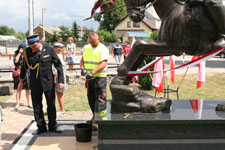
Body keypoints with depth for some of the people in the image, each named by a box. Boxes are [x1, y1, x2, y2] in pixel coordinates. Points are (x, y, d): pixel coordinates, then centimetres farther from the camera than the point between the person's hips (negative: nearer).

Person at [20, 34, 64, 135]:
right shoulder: (28, 52, -3)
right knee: (37, 107, 8)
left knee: (51, 105, 8)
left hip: (48, 82, -1)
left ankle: (52, 126, 24)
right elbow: (24, 66, 13)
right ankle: (41, 127, 23)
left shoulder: (49, 50, -8)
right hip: (34, 83, 2)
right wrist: (21, 78, 24)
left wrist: (60, 80, -10)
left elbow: (58, 65, -4)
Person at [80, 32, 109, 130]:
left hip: (99, 78, -7)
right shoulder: (86, 48, 13)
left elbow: (103, 64, -19)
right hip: (89, 78, 7)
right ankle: (95, 117, 32)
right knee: (91, 99, 16)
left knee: (100, 100, -8)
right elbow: (82, 60, 18)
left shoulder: (103, 49, -8)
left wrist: (92, 72, -30)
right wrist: (82, 68, -5)